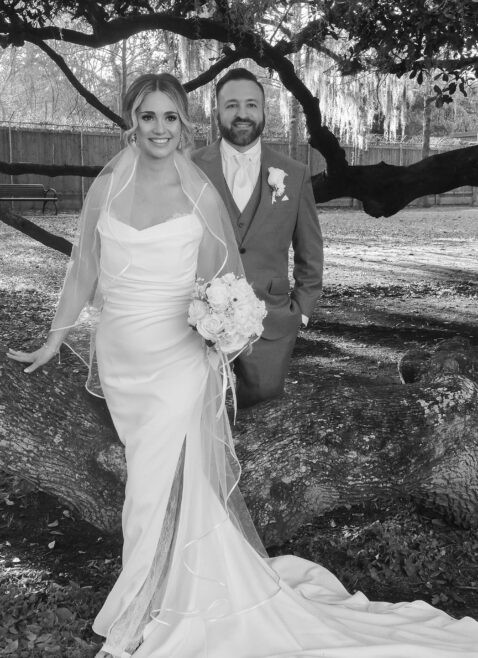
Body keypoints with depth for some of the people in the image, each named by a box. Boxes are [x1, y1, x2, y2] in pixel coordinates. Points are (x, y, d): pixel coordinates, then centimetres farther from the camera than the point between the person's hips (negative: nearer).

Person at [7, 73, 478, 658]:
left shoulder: (201, 194, -4)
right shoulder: (106, 188, 2)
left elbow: (225, 281, 5)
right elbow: (84, 273, 9)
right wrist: (54, 340, 10)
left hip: (179, 360, -3)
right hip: (120, 361, 3)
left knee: (156, 491, -3)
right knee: (166, 479, 17)